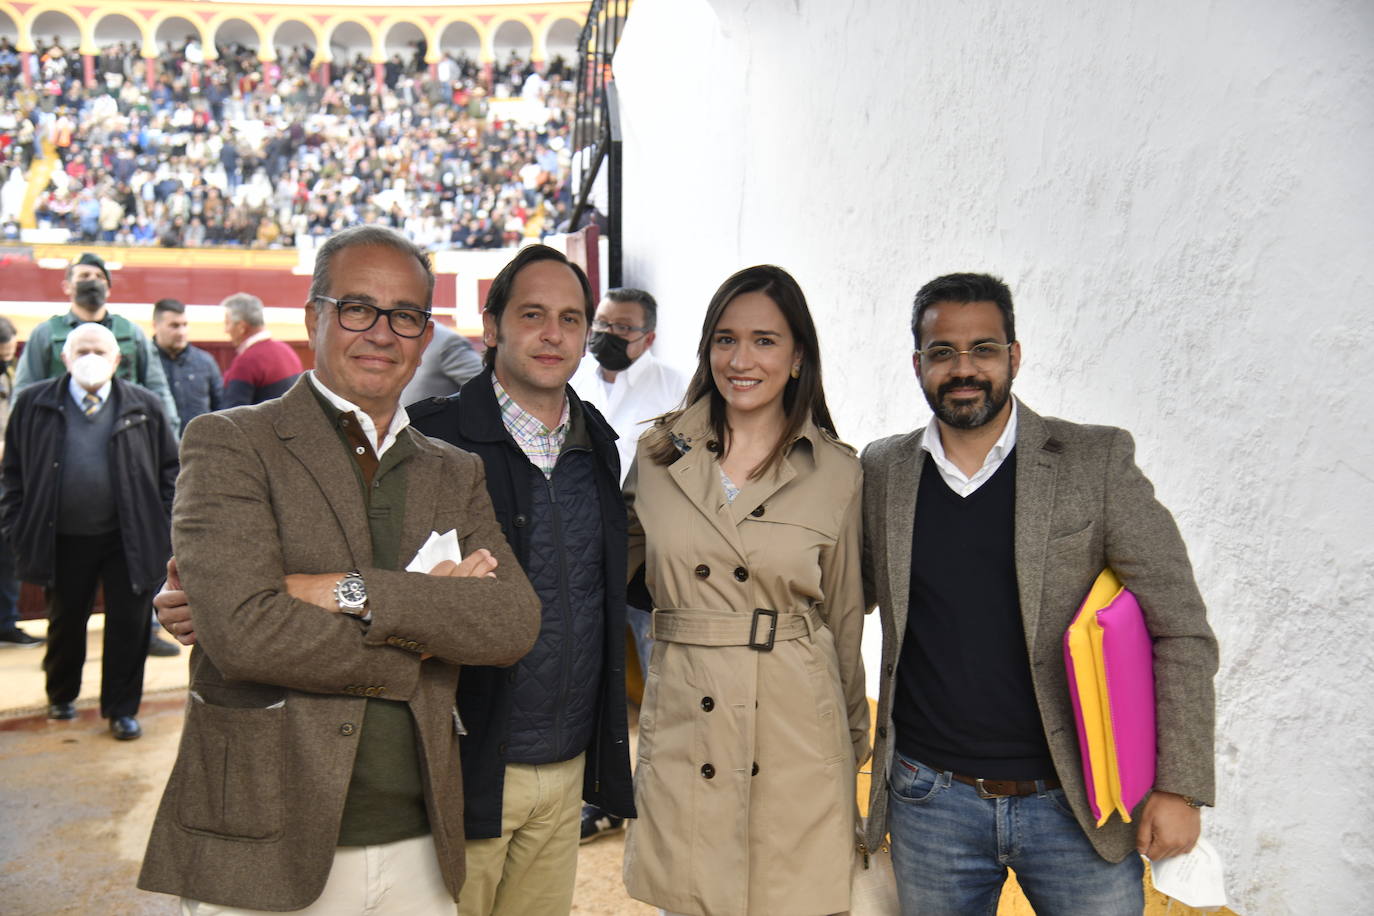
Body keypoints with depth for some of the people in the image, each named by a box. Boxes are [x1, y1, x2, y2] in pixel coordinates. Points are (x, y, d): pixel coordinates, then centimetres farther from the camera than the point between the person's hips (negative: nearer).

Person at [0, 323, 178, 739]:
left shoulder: (143, 406, -1)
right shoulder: (34, 404, 1)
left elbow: (170, 467, 3)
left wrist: (166, 518, -4)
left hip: (128, 539, -1)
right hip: (62, 540, 1)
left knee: (129, 626, 3)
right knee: (64, 623, 18)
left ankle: (122, 709, 18)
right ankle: (61, 696, 41)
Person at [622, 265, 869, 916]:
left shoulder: (837, 472, -2)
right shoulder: (658, 453, 2)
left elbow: (844, 618, 6)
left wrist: (853, 744, 12)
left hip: (796, 730, -1)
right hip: (682, 725, 1)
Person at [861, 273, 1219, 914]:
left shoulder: (1097, 460, -6)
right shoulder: (882, 470, 1)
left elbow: (1181, 630, -5)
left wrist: (1179, 786, -8)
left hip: (1076, 805, -1)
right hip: (930, 800, 2)